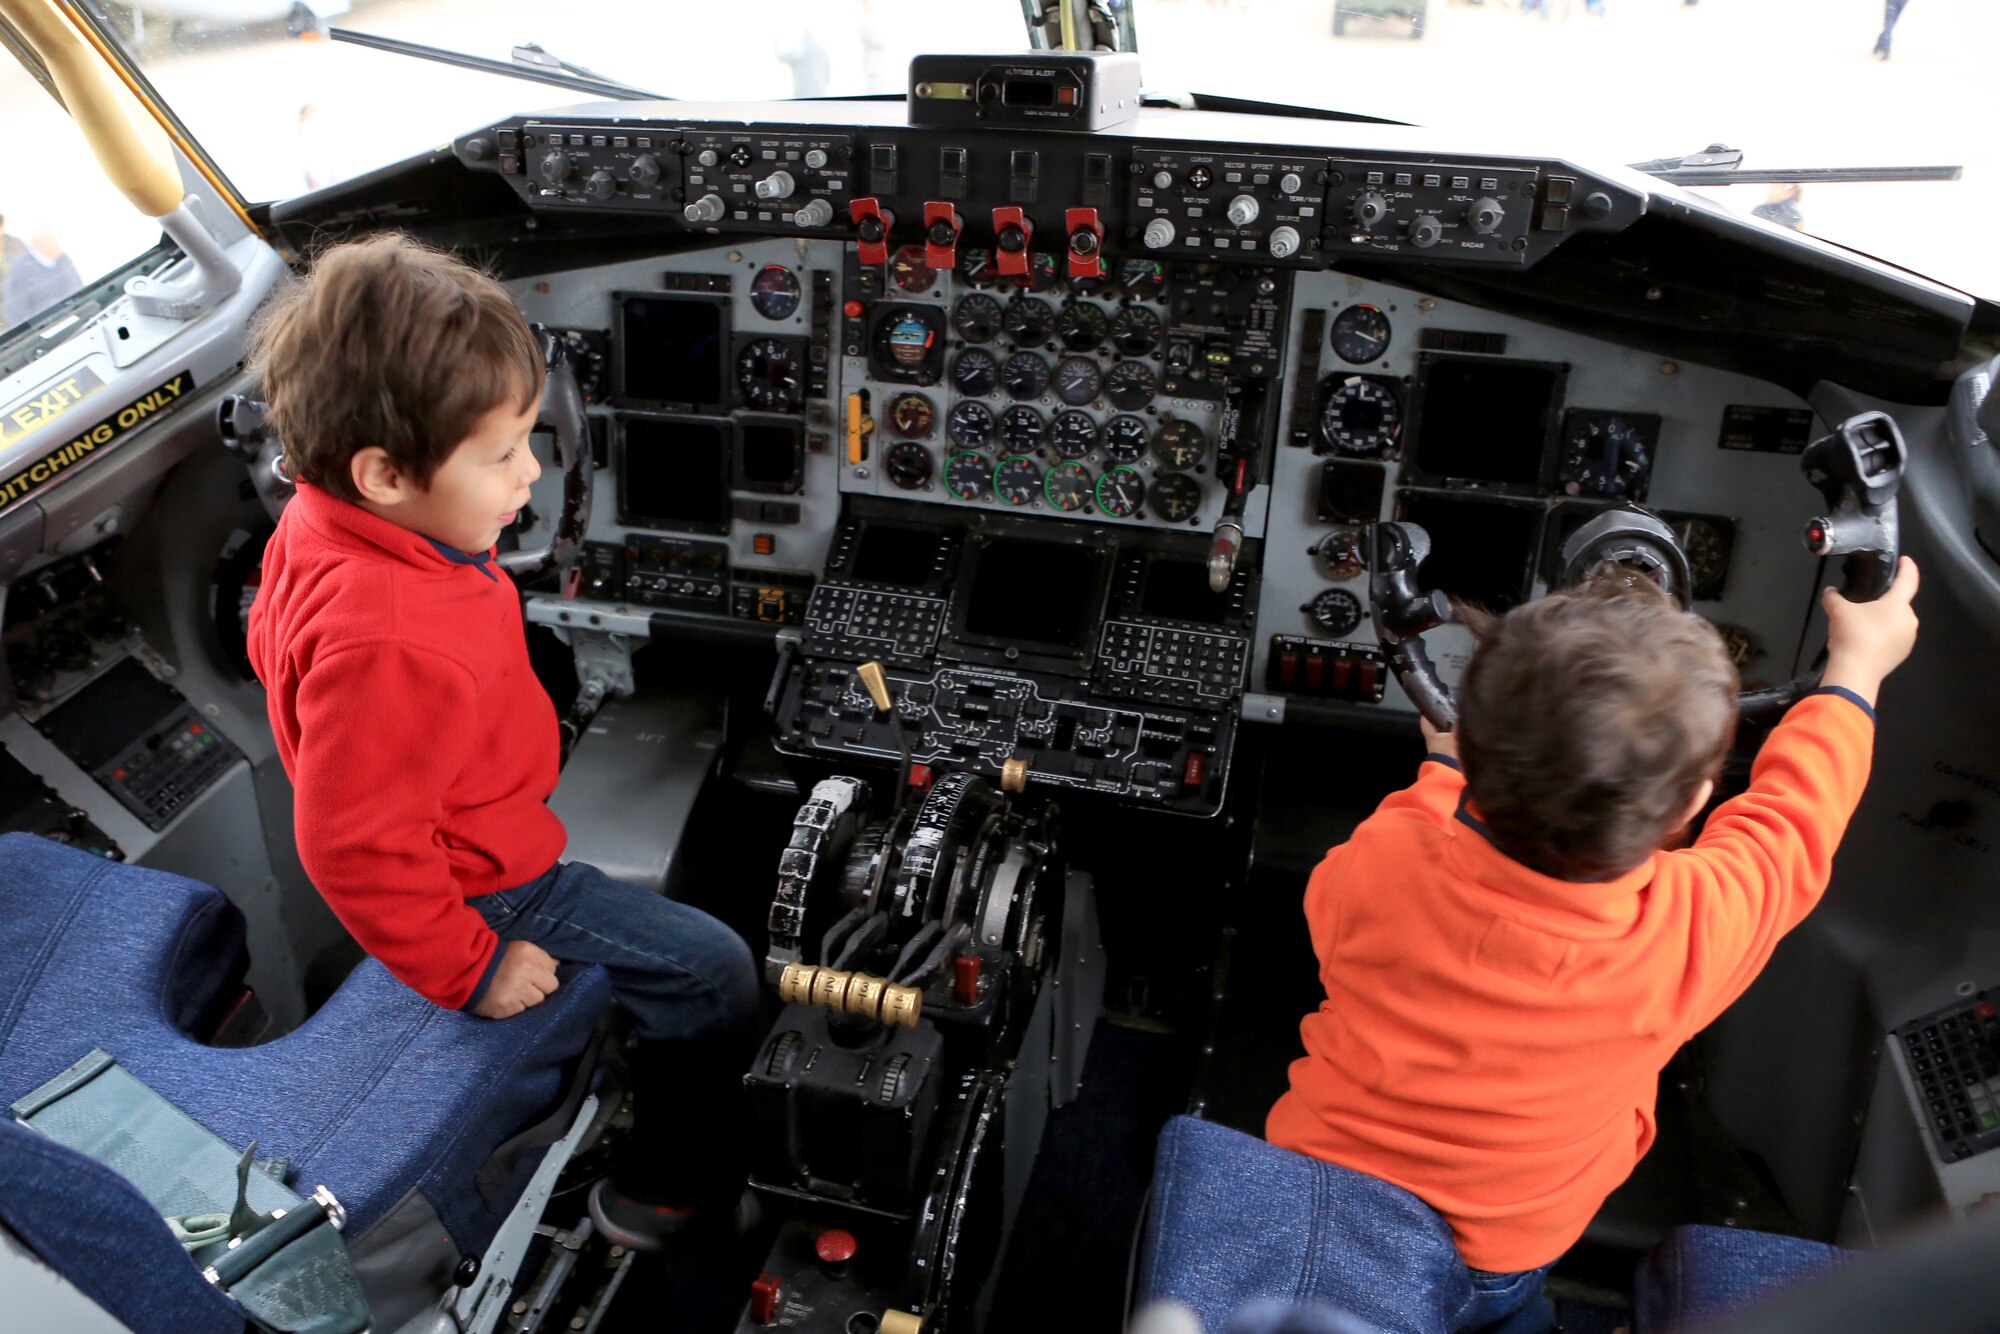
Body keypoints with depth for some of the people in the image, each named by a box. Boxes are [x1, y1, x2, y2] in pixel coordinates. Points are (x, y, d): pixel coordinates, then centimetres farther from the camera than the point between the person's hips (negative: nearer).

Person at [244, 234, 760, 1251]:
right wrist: (470, 971, -19)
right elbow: (354, 846, -33)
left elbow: (272, 644, 9)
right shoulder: (387, 647, -40)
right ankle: (669, 1193, 19)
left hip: (468, 822, 9)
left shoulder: (322, 525, -11)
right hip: (481, 887, -9)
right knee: (712, 975, -2)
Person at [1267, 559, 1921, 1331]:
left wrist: (1446, 770, 11)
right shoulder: (1691, 930, -32)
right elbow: (1789, 815, -8)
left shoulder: (1379, 864, -31)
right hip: (1491, 1267, 0)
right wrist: (1858, 667, 9)